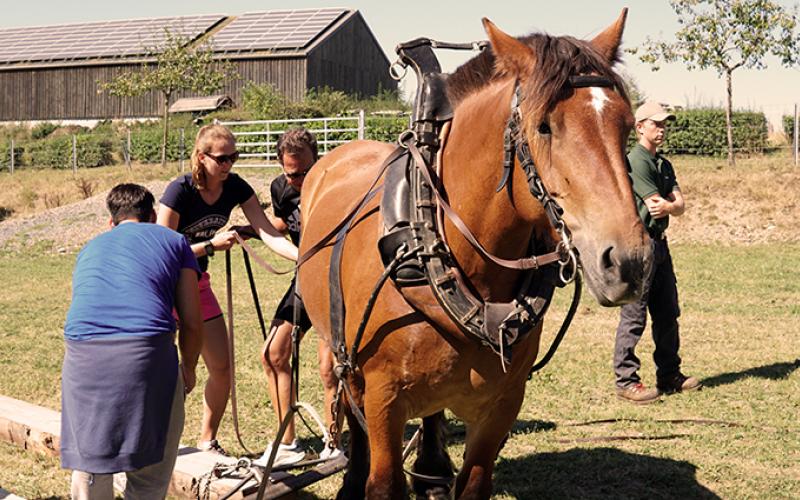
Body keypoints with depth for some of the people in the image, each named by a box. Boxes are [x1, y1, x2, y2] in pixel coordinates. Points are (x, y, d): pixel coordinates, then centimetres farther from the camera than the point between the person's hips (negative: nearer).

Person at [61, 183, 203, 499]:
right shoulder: (173, 241, 22)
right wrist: (188, 368, 34)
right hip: (147, 350, -3)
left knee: (89, 461, 17)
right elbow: (192, 323, 16)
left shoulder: (90, 249, 31)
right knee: (153, 463, 15)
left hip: (83, 354, 3)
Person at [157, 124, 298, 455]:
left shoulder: (236, 188, -10)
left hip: (197, 283, 6)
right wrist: (211, 244, -27)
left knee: (222, 368, 4)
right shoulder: (180, 191, -25)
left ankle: (207, 441, 21)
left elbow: (269, 234, -16)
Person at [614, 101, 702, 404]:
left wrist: (668, 207, -13)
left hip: (659, 243, 10)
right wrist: (671, 206, 2)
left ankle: (669, 376, 24)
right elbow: (654, 206, -16)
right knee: (634, 316, -7)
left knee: (668, 313, 14)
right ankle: (626, 381, -2)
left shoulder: (664, 164, 17)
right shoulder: (636, 161, -12)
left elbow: (679, 206, 7)